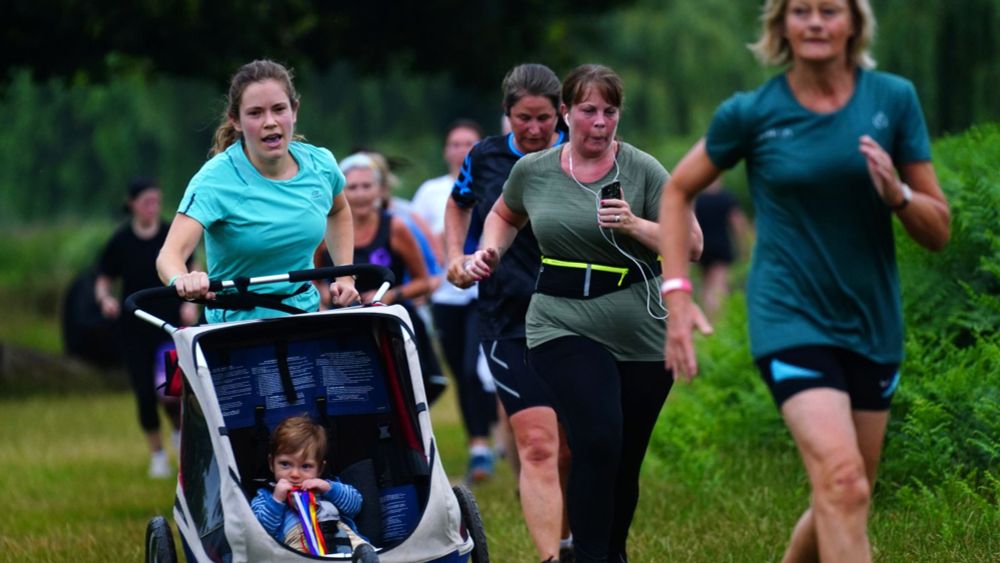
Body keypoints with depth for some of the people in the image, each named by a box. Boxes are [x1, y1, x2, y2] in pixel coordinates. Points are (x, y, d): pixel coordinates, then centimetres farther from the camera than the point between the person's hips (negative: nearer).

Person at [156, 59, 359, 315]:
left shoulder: (320, 164, 1)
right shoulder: (216, 179, -15)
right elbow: (170, 254, -28)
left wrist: (345, 277, 14)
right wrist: (182, 280, -51)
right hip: (238, 325, -4)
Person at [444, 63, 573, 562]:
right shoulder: (485, 158, 3)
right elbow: (459, 204, 23)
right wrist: (455, 254, 10)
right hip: (510, 323, -1)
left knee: (572, 450, 9)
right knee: (537, 446, -14)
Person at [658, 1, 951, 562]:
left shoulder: (893, 99, 0)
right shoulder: (751, 113, -5)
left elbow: (939, 231, 3)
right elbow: (678, 190, 10)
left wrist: (897, 195, -18)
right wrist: (676, 295, 0)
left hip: (872, 323, 4)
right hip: (791, 320, -4)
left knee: (843, 501, 12)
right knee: (842, 479, -23)